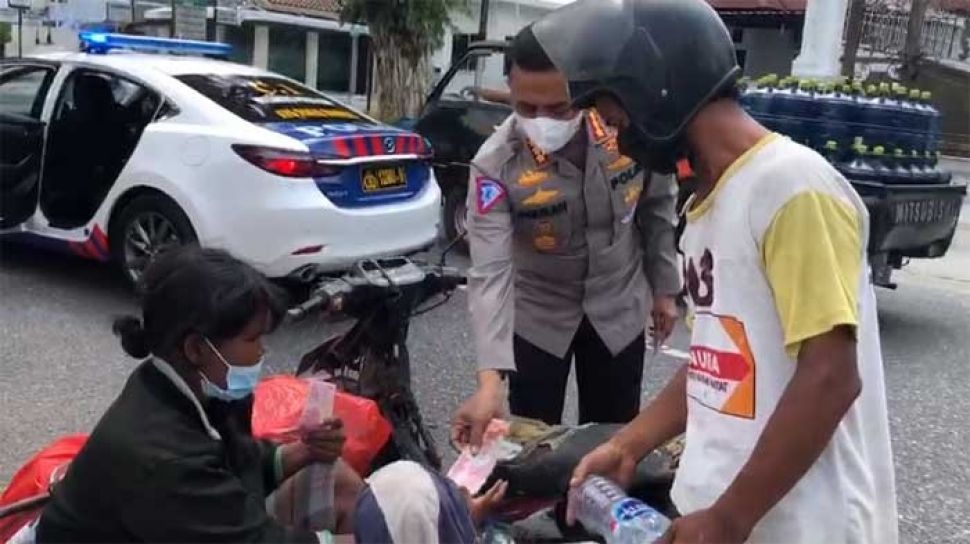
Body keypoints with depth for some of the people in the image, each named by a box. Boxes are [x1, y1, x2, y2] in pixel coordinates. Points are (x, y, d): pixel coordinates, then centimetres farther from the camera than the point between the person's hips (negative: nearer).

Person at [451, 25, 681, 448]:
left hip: (619, 309, 2)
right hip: (537, 316, -2)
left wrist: (664, 288, 5)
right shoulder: (495, 164, -25)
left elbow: (657, 208, -1)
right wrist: (490, 380, -40)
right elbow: (489, 271, -31)